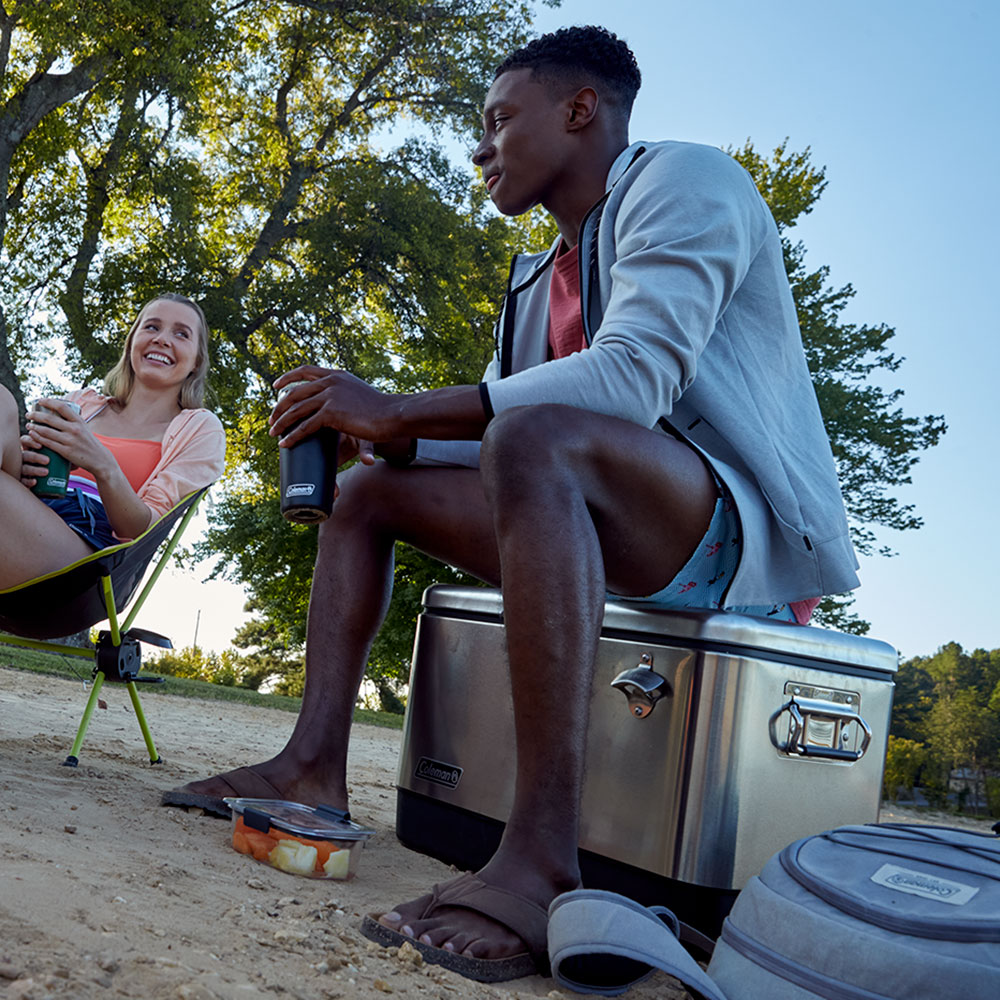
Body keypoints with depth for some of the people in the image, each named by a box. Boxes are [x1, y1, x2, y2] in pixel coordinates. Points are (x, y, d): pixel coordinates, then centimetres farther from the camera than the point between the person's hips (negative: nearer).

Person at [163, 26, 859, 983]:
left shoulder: (680, 179, -6)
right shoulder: (541, 278, 20)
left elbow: (633, 377, -23)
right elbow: (497, 427, 18)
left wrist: (397, 407, -22)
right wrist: (369, 433, 0)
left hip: (741, 529, -9)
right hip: (599, 534, 9)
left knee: (534, 438, -38)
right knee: (365, 486, 8)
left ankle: (542, 856, -40)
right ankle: (314, 763, -4)